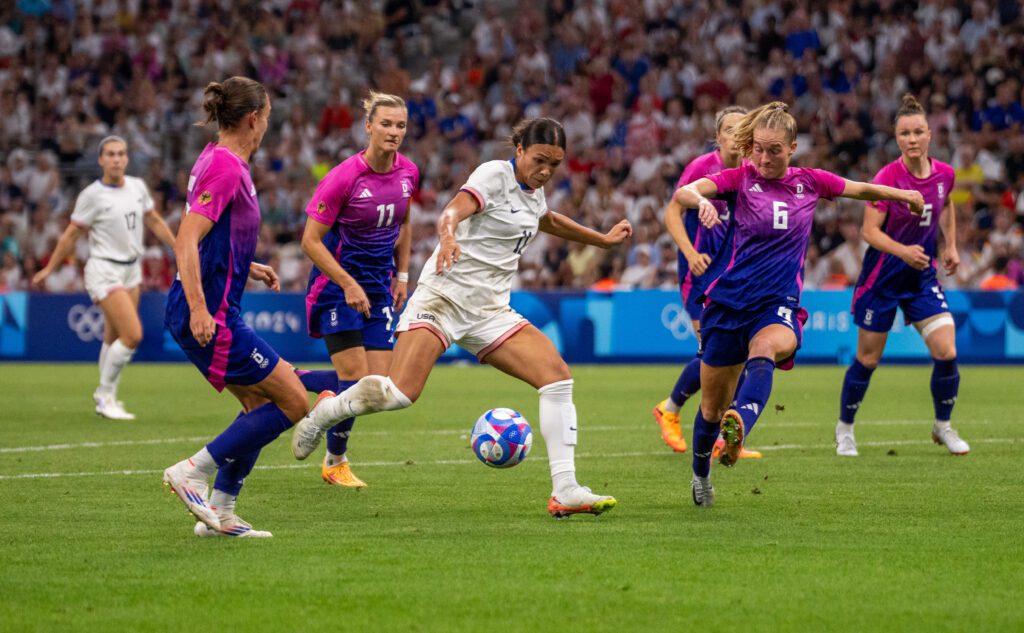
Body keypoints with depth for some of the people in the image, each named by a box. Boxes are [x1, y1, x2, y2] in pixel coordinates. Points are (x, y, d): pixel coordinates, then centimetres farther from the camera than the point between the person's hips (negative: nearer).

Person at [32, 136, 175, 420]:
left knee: (114, 338, 10)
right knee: (133, 335, -15)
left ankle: (105, 397, 24)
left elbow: (154, 221, 18)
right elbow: (71, 234, -5)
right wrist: (49, 268, 1)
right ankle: (105, 394, 0)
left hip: (131, 269, 6)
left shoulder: (138, 186, 5)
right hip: (105, 271, -6)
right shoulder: (92, 195, -12)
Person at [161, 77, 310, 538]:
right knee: (293, 402, -4)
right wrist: (198, 308, -29)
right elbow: (186, 242, -23)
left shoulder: (217, 161, 13)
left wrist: (247, 267, 24)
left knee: (260, 405, 15)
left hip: (210, 314, 10)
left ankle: (220, 515, 15)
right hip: (211, 317, -10)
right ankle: (192, 472, -3)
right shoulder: (226, 167, -16)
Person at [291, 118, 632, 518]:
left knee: (558, 376, -11)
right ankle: (324, 412, 8)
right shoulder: (495, 175, -10)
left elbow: (547, 221, 39)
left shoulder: (533, 191, 13)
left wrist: (602, 240, 45)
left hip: (490, 311, 7)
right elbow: (453, 212, -30)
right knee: (399, 392, -22)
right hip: (444, 296, -7)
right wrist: (448, 235, -52)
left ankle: (565, 492, -11)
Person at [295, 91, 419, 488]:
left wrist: (401, 275, 12)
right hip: (338, 285, -6)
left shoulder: (408, 173, -1)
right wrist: (349, 285, -22)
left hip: (379, 287, 6)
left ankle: (296, 380, 22)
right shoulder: (344, 177, -19)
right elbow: (311, 240, -17)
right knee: (355, 377, -10)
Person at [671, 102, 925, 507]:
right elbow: (683, 193, -20)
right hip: (729, 302, 0)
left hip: (779, 305, 0)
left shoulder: (810, 182, 6)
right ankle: (701, 474, 36)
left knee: (763, 352, -37)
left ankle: (739, 428, -62)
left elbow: (861, 189, 25)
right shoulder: (741, 178, -2)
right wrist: (701, 201, -40)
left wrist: (903, 194, 21)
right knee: (712, 407, 8)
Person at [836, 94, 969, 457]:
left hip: (922, 277, 4)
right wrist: (903, 251, -35)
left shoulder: (944, 174, -4)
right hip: (882, 277, -4)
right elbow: (870, 230, -21)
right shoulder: (888, 178, -20)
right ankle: (844, 429, 27)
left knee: (946, 353, -7)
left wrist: (951, 246, 12)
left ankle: (943, 427, 15)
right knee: (868, 359, 6)